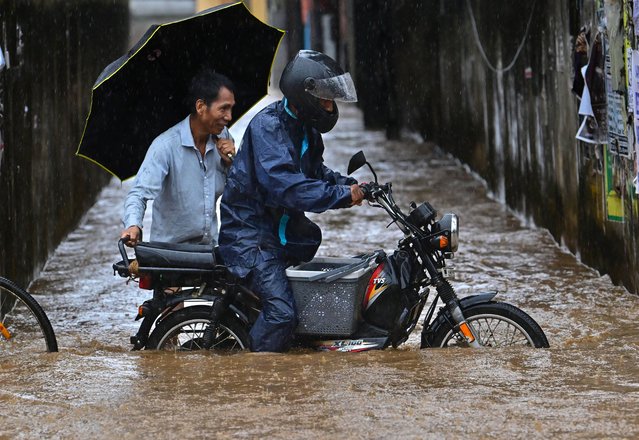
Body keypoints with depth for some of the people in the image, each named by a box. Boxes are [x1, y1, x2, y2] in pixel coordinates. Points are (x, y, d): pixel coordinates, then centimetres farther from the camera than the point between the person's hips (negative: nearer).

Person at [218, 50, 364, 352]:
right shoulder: (268, 126, -20)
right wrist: (342, 195, -31)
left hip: (283, 227, 10)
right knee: (281, 312, -22)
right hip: (251, 233, -10)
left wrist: (349, 185, 6)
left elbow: (314, 172, 26)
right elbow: (284, 185, -32)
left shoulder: (306, 129, 10)